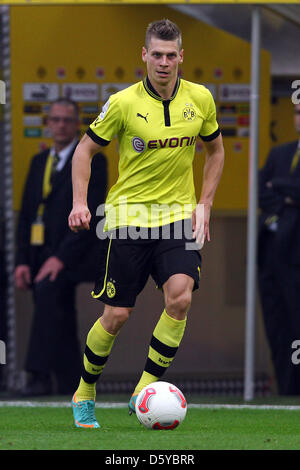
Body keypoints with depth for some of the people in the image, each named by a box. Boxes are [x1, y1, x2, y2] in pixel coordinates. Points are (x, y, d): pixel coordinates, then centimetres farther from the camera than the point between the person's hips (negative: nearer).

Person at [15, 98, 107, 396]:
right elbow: (26, 214, 17)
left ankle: (40, 376, -35)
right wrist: (22, 261, 4)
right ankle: (69, 387, 11)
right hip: (40, 256, 7)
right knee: (60, 323, 6)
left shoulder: (92, 161, -1)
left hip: (70, 256, -7)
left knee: (47, 293, -29)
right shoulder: (39, 162, 19)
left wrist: (62, 257, -19)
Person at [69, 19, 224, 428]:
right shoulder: (123, 103, -8)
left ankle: (145, 391, -9)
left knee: (180, 297, -21)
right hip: (128, 214, -2)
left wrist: (205, 204, 8)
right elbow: (86, 149, 3)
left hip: (179, 214, 2)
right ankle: (85, 393, 23)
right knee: (117, 314, -1)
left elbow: (215, 150, 17)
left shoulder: (200, 99, 1)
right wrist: (80, 202, -8)